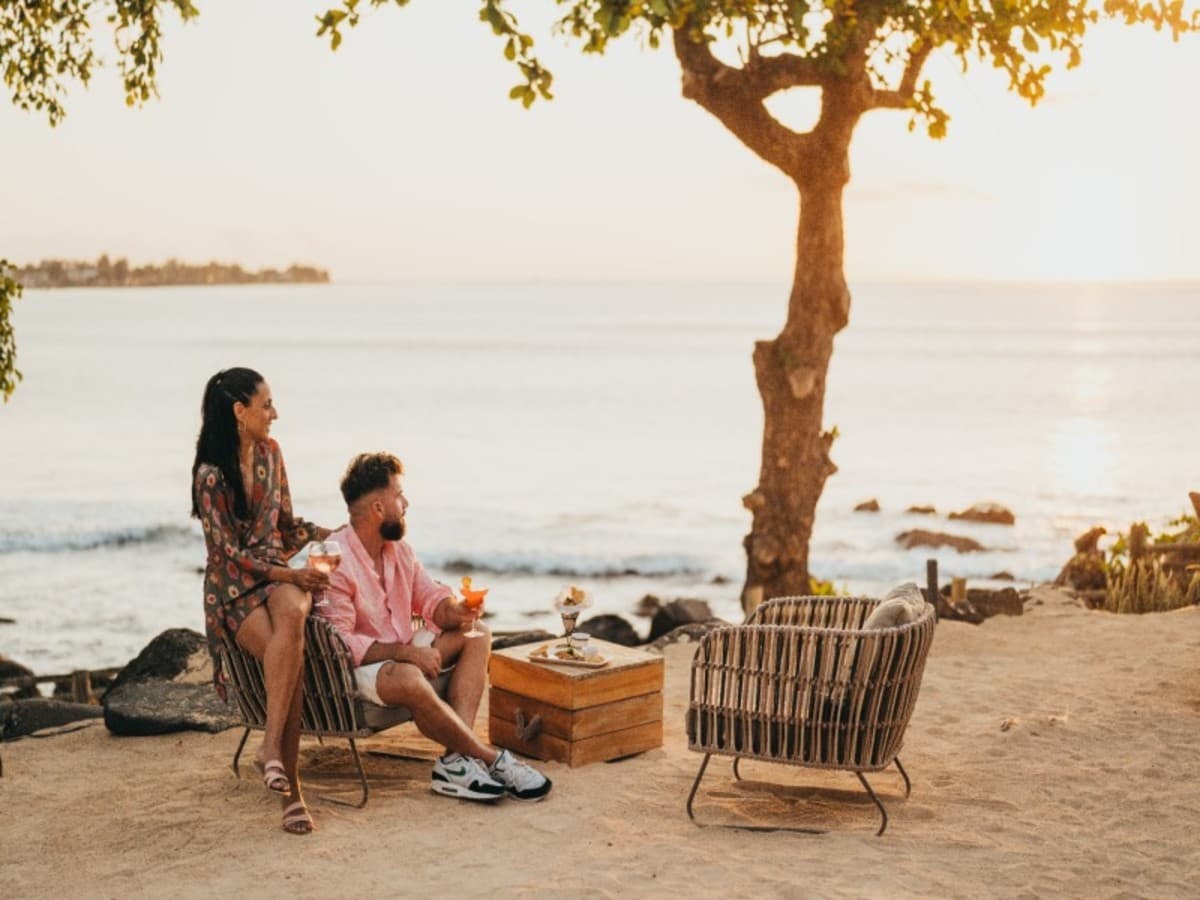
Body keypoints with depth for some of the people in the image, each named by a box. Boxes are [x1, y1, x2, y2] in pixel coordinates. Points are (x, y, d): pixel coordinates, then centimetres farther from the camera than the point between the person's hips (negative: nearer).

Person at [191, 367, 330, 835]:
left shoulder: (270, 453, 10)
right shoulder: (210, 473, -9)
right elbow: (229, 552, -11)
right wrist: (290, 574, -19)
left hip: (279, 573, 4)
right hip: (233, 587, -4)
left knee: (292, 615, -36)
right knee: (290, 656, -32)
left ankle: (271, 746, -36)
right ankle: (291, 789, -26)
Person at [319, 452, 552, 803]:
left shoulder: (398, 547, 6)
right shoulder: (334, 563, -22)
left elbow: (429, 597, 12)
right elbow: (336, 643, -25)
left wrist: (453, 611, -13)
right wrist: (405, 651, -27)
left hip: (403, 655, 10)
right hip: (353, 669, -10)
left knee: (477, 636, -3)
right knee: (408, 679, -39)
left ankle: (457, 759, -23)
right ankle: (491, 758, -18)